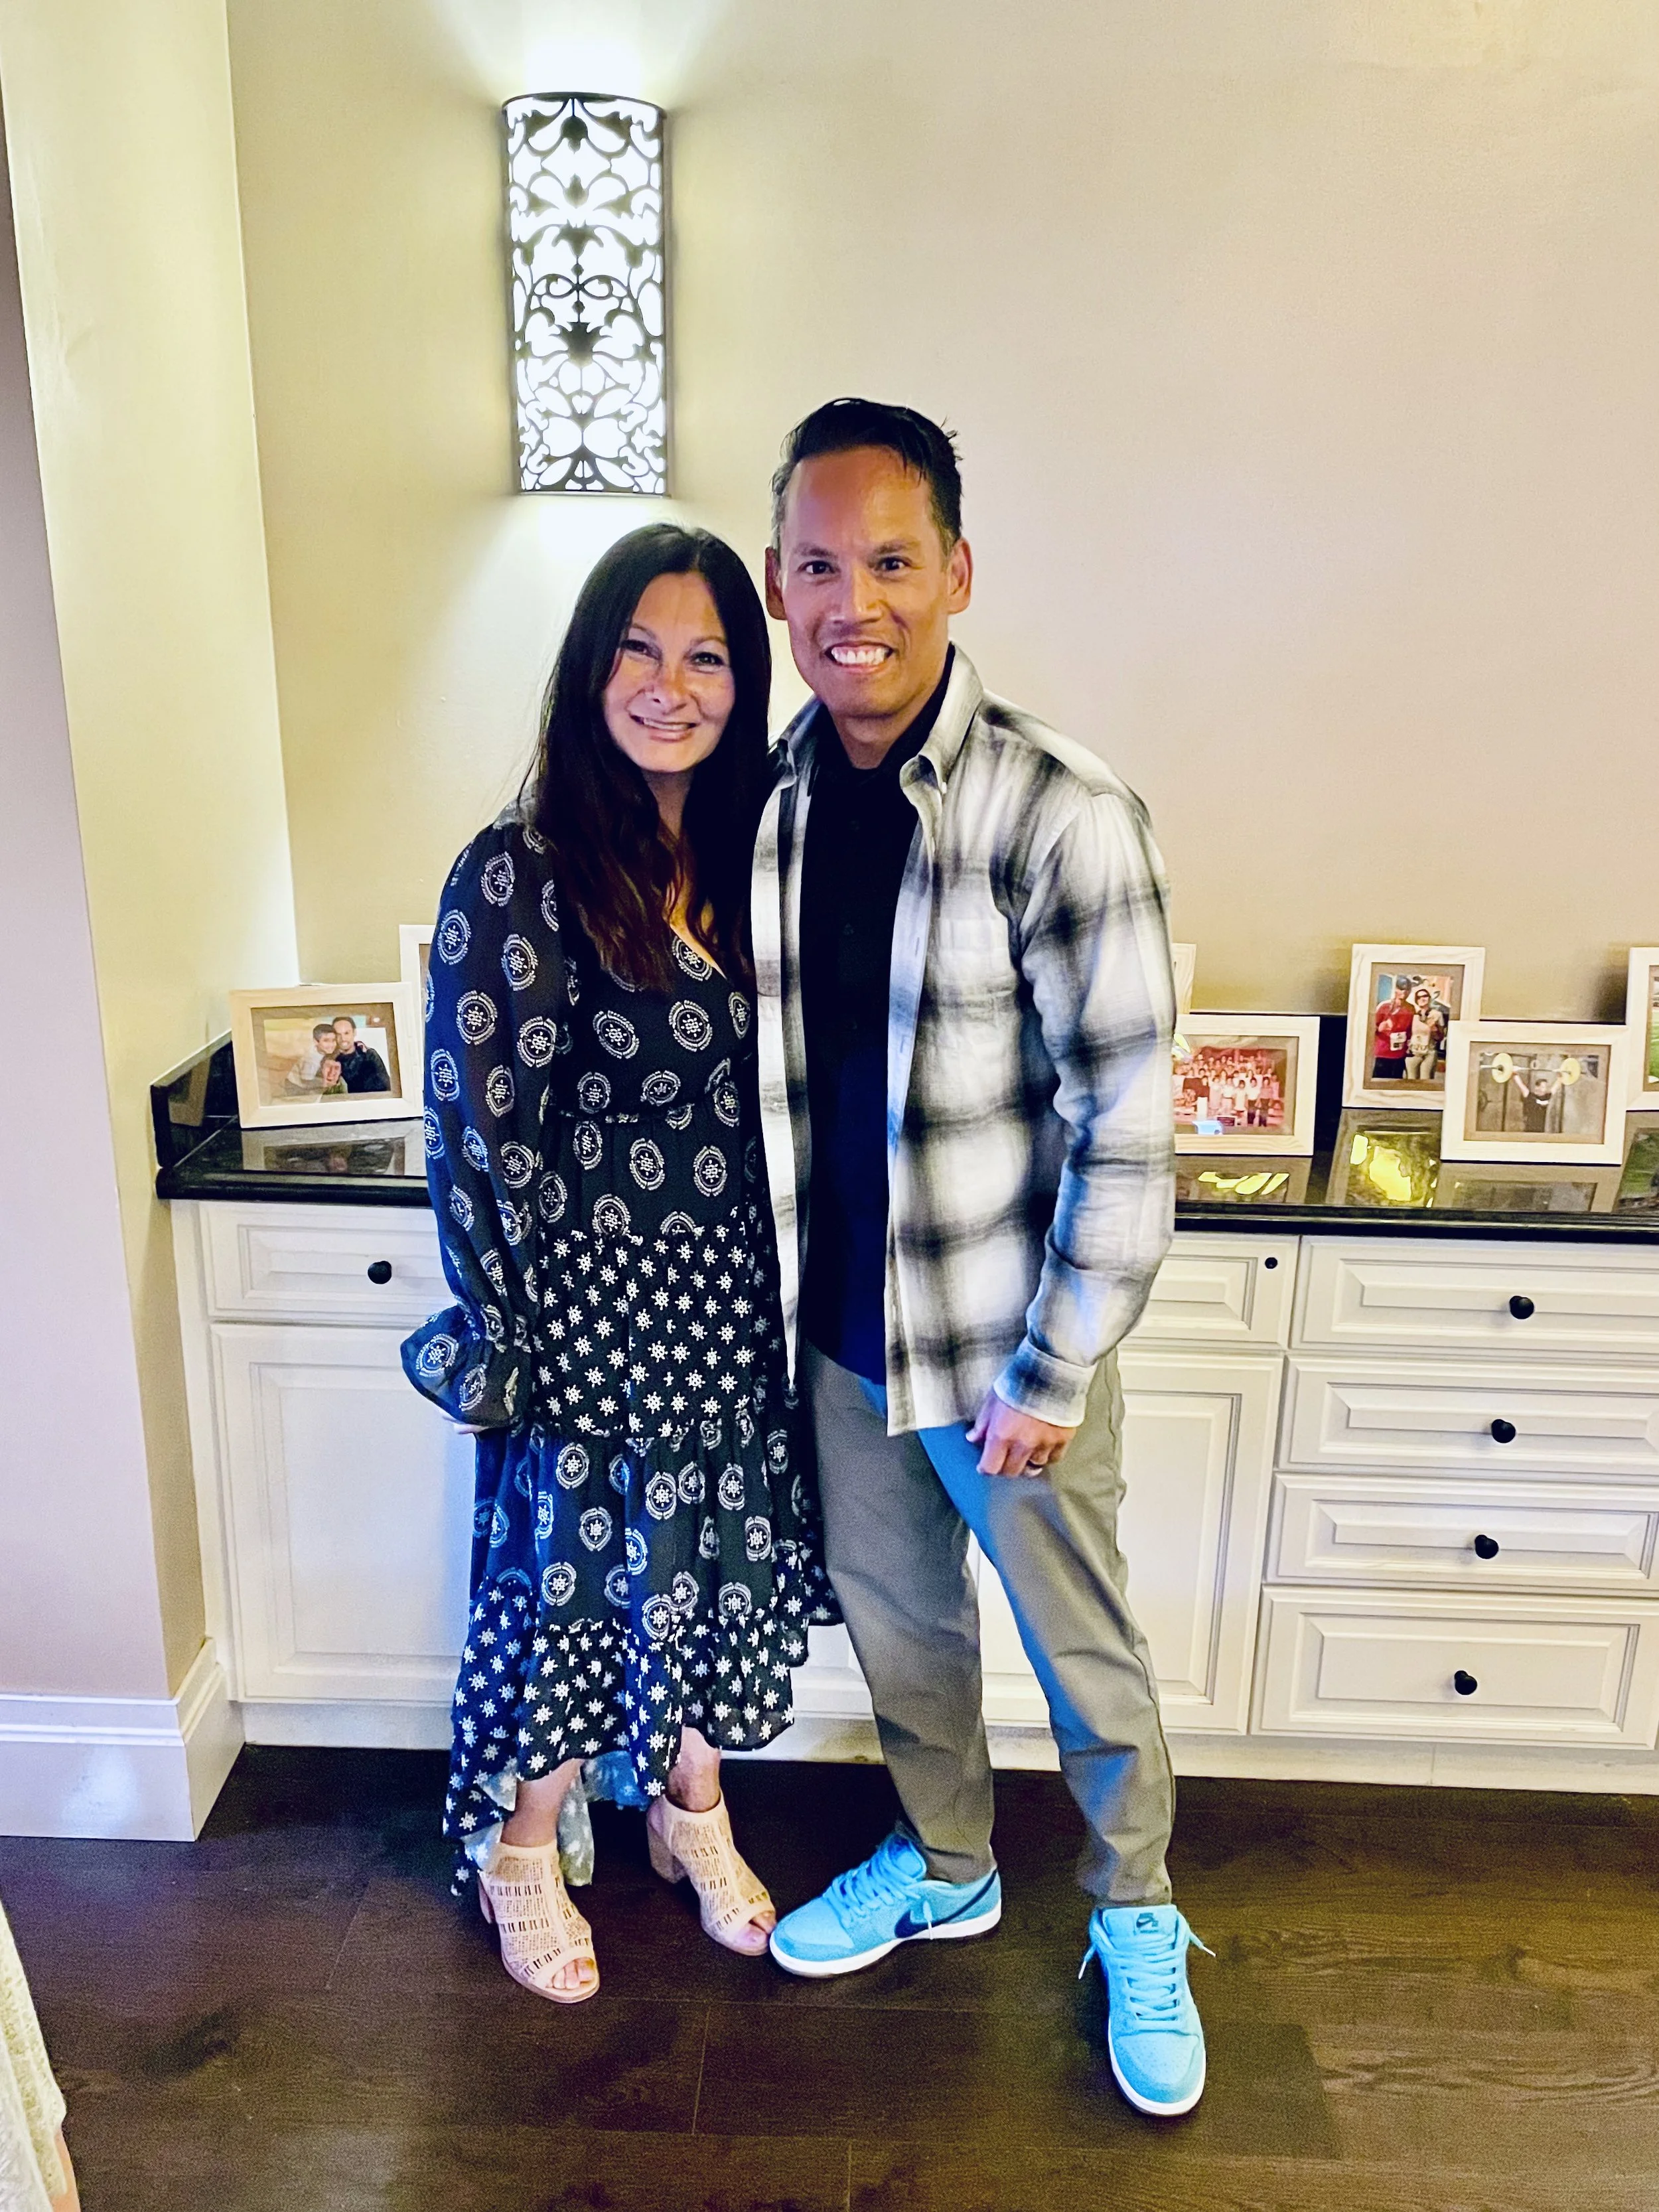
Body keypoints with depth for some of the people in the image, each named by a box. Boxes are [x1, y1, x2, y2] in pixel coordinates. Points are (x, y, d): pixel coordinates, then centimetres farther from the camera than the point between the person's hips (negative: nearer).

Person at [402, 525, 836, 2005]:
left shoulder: (752, 857, 2)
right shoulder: (518, 873, -14)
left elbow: (781, 1093, 8)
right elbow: (476, 1132, -13)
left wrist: (793, 1294, 8)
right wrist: (502, 1347, -11)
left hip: (736, 1297, 5)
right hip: (588, 1299, -5)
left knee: (722, 1559, 18)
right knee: (573, 1568, 12)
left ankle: (691, 1804, 45)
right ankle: (524, 1853, 39)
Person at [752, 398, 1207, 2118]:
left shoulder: (1060, 814, -20)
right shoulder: (771, 796, -2)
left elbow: (1127, 1122, -18)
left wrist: (1055, 1371, -16)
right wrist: (772, 1289, 10)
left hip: (1006, 1347, -5)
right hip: (837, 1328, 5)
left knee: (1085, 1660, 16)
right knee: (894, 1620, 24)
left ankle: (1136, 1925, 44)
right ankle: (944, 1868, 51)